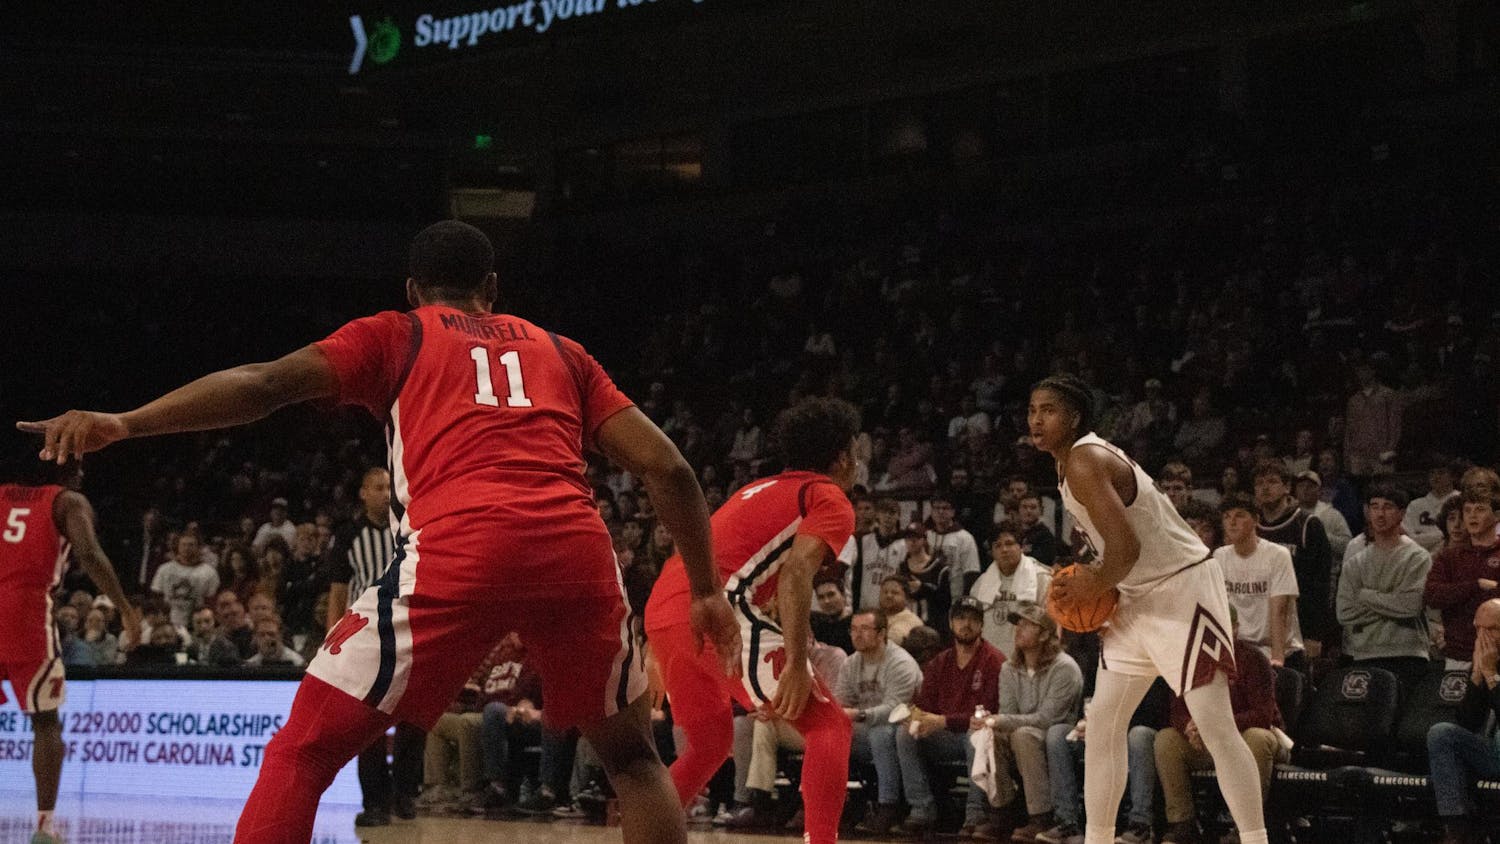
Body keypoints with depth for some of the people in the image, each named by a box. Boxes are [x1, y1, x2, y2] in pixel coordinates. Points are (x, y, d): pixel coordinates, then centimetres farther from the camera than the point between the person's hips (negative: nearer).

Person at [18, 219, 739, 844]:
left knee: (300, 755, 7)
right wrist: (706, 591, 29)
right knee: (630, 754, 26)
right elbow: (668, 467, 21)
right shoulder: (561, 352, 31)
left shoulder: (396, 335, 23)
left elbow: (270, 381, 7)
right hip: (578, 548, 3)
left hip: (457, 546, -3)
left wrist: (125, 424, -2)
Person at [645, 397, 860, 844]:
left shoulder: (758, 490, 31)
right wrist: (796, 664, -19)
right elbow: (796, 572, -13)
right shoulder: (830, 500, 6)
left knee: (711, 742, 27)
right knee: (829, 725, -1)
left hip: (662, 608, 8)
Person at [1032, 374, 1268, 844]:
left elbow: (1125, 548, -30)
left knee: (1216, 727, -13)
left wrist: (1092, 587, -13)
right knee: (1102, 724, 8)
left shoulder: (1086, 463, -21)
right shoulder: (1070, 461, 10)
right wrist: (1086, 583, 9)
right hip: (1139, 598, 10)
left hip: (1183, 590, -10)